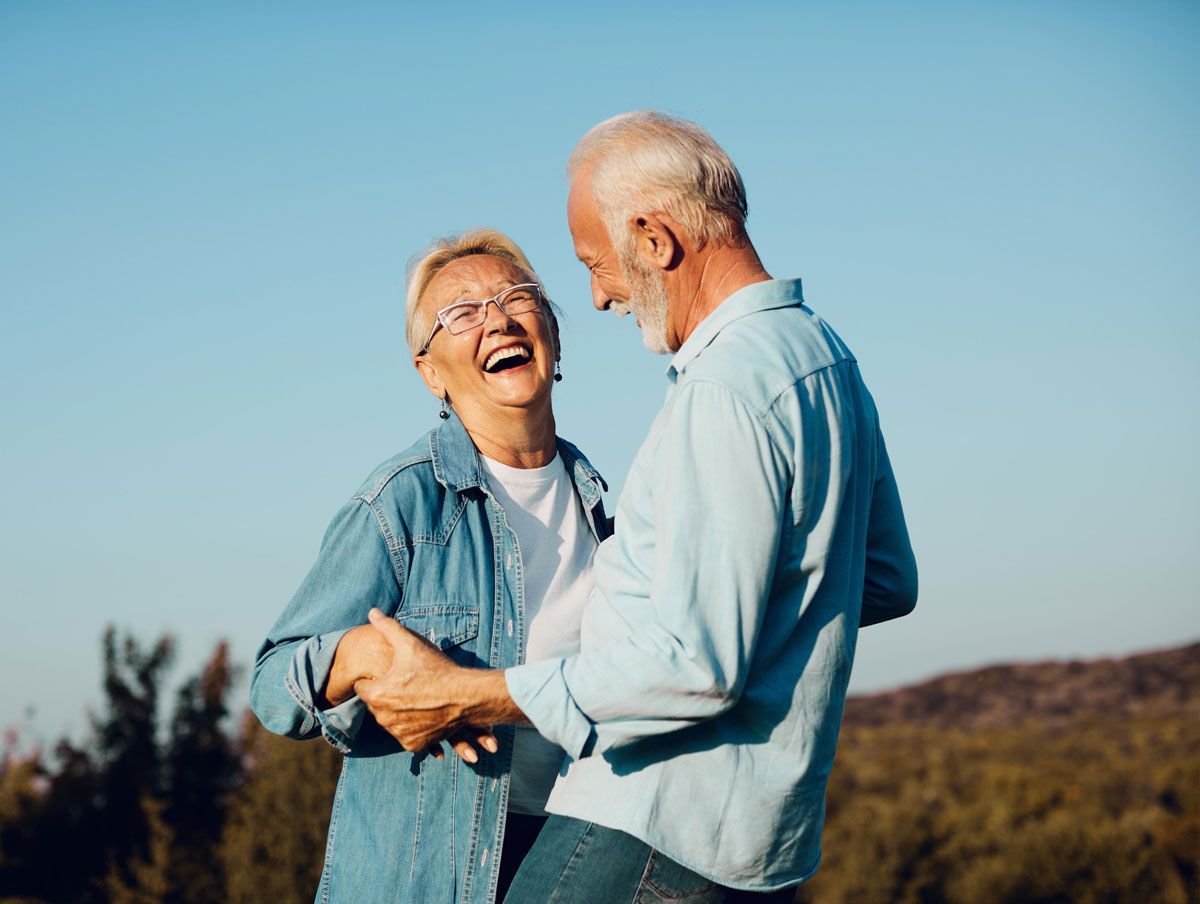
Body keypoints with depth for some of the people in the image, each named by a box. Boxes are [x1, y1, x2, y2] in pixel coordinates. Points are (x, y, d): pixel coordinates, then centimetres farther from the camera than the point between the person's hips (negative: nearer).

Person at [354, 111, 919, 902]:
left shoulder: (729, 386, -18)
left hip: (656, 833, -10)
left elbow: (698, 664, -23)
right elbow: (888, 582, 23)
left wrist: (465, 697, -18)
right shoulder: (823, 353, 13)